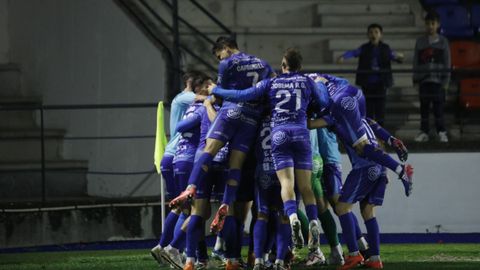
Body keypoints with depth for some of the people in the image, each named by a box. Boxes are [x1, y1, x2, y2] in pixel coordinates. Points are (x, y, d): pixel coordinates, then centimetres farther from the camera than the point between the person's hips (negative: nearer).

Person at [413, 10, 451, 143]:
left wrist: (446, 81, -3)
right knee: (424, 107, 5)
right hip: (424, 79, 2)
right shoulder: (420, 41, 7)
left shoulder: (442, 41, 3)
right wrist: (416, 79, 3)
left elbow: (447, 62, 2)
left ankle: (441, 132, 3)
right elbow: (416, 61, 8)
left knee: (438, 107, -3)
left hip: (438, 80, -2)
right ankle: (424, 132, 11)